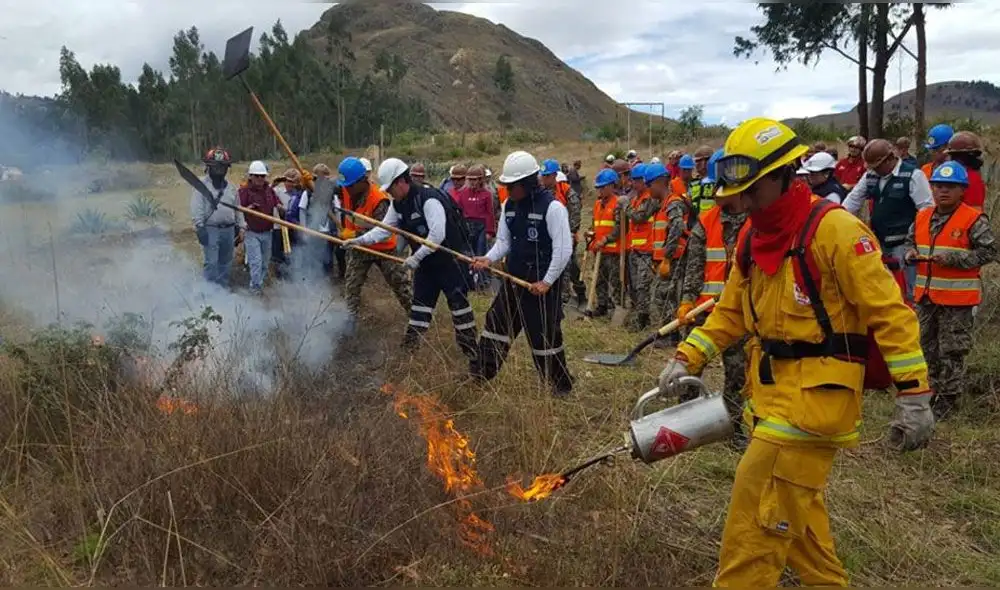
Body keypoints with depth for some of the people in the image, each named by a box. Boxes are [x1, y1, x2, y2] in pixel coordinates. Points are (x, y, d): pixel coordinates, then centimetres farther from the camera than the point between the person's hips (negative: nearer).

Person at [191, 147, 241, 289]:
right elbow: (197, 209, -11)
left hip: (228, 229, 5)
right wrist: (200, 227, -17)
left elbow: (238, 209, 16)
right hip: (210, 229, -5)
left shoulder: (231, 187, 11)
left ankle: (223, 288, 24)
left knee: (226, 262, 13)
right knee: (211, 263, -6)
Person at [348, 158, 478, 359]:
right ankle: (411, 342, 25)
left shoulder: (429, 198, -27)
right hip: (425, 258, 8)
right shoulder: (398, 204, 1)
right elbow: (384, 228, 6)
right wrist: (359, 240, -5)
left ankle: (469, 346, 8)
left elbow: (437, 235, -32)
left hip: (448, 257, -8)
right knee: (421, 298, 15)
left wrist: (416, 257, -27)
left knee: (457, 301, -2)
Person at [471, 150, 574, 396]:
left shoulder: (552, 207, -17)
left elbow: (564, 249, -18)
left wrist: (547, 282, -17)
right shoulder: (509, 206, 6)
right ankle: (481, 373, 27)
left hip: (541, 283, -7)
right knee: (496, 323, 12)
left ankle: (561, 385, 17)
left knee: (544, 335, 0)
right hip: (514, 279, 7)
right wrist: (489, 258, -8)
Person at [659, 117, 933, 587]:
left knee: (758, 499, -8)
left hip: (817, 393, -8)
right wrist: (687, 359, 3)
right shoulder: (752, 239, 7)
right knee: (792, 506, 20)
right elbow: (730, 313, 14)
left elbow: (889, 312, -16)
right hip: (771, 389, 8)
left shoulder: (833, 229, -17)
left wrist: (913, 394, -17)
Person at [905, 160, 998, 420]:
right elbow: (910, 241, 22)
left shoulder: (974, 220, -10)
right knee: (926, 345, 16)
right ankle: (930, 389, 31)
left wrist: (953, 259, -21)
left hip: (957, 298, -6)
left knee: (952, 349, 3)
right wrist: (911, 252, -1)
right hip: (926, 294, 6)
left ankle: (949, 396, 15)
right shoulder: (922, 217, 7)